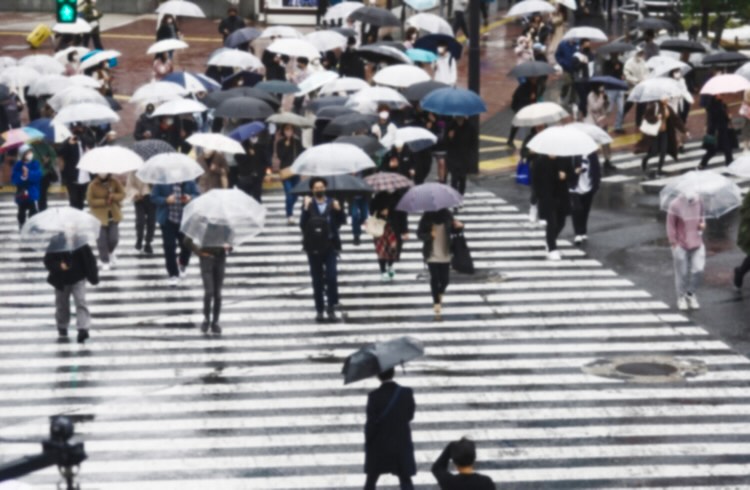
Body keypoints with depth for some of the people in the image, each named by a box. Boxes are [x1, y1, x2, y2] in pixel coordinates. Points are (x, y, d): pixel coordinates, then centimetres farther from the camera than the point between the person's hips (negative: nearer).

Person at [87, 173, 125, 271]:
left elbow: (122, 194, -2)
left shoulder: (115, 182, -3)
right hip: (100, 216, -2)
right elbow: (90, 201, -12)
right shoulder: (93, 185, -11)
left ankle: (110, 252, 34)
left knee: (114, 238, 0)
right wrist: (104, 201, -21)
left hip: (114, 214, 2)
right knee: (102, 240, 1)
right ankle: (105, 261, 16)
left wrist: (113, 196, -22)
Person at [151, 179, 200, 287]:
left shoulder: (189, 182, -6)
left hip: (185, 220, 2)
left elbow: (197, 196, 2)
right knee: (169, 247, 0)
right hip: (167, 220, -2)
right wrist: (166, 200, -25)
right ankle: (173, 275, 13)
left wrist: (190, 198, -21)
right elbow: (154, 197, -7)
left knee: (186, 245, 9)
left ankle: (182, 264, 43)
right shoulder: (162, 182, -11)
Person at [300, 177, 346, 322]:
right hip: (313, 247, 1)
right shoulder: (308, 205, -1)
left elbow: (342, 220, -3)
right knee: (317, 280, 7)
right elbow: (302, 224, -11)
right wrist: (306, 209, -23)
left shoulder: (332, 203, 1)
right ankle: (319, 310, 14)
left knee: (331, 277, -9)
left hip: (330, 246, 0)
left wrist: (339, 210, -21)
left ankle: (331, 307, 5)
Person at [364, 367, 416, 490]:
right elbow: (410, 416, 3)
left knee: (371, 480, 17)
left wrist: (368, 443, 2)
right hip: (402, 443, 1)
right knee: (405, 480, 7)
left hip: (379, 445, -1)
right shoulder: (406, 393, -10)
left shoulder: (374, 396, -18)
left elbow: (371, 423, -14)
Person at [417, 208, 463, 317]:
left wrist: (458, 226, -9)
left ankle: (440, 294, 36)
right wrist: (429, 235, -25)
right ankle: (436, 302, 9)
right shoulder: (427, 217, -7)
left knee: (445, 279, 4)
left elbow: (452, 230, 13)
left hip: (445, 254, 3)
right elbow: (419, 233, -6)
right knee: (434, 279, -4)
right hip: (432, 255, -2)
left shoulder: (447, 215, 0)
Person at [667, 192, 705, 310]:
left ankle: (691, 294, 17)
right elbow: (670, 226, -8)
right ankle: (681, 298, 21)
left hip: (696, 242, 3)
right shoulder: (675, 206, -16)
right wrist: (674, 244, -9)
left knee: (698, 269, -6)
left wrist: (702, 224, -5)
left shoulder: (699, 202, -3)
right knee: (682, 272, 3)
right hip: (681, 244, -3)